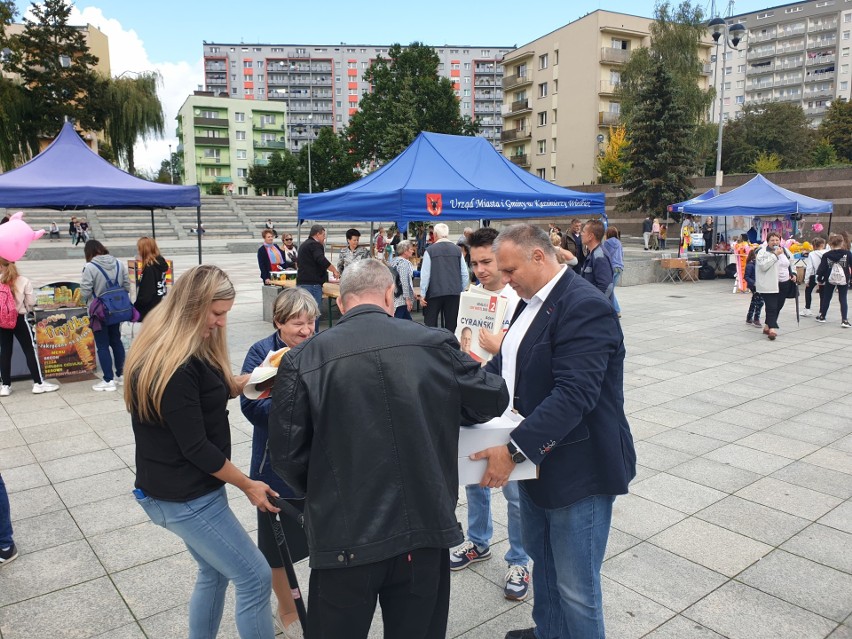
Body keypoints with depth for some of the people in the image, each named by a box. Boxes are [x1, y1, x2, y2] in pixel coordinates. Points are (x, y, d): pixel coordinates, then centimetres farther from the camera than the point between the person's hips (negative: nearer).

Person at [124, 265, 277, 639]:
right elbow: (196, 447, -22)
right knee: (255, 578, -2)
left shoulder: (165, 349, 4)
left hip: (178, 491, 10)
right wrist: (248, 485, -12)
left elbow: (209, 392, 11)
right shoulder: (175, 366, -25)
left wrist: (245, 381, -7)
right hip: (186, 497, -10)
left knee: (215, 571, 22)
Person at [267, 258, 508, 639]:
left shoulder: (303, 360, -9)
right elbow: (494, 399, 6)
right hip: (424, 527, 2)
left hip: (345, 536, -1)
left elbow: (287, 452, -6)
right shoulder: (435, 344, -5)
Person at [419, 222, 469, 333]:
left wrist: (422, 294, -1)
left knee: (430, 324, 7)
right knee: (451, 324, 7)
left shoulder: (430, 250, -5)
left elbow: (425, 274, -6)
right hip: (454, 292, 2)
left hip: (435, 292, -2)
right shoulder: (457, 250, 2)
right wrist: (463, 291, 14)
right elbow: (465, 274, 4)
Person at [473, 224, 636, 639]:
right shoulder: (532, 301, 8)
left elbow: (572, 395, -29)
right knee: (540, 557, 26)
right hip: (538, 458, 9)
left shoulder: (585, 307, -22)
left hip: (578, 470, -9)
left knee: (576, 589, 6)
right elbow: (506, 363, 14)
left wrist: (514, 450, -30)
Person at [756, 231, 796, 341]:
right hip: (769, 285, -7)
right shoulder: (763, 252, -8)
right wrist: (775, 255, -21)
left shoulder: (784, 251, 13)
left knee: (778, 307, 11)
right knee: (771, 307, -12)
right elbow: (763, 266, -22)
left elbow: (789, 264, 28)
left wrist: (792, 274, 13)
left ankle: (768, 326, 22)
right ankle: (772, 328, -16)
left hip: (784, 284, 7)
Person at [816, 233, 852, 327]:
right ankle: (844, 320, -4)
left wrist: (819, 279, 6)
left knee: (826, 298, 15)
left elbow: (822, 268, -6)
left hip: (830, 280, 1)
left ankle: (822, 316, 25)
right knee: (843, 299, 4)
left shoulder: (826, 255, -8)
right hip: (843, 280, -1)